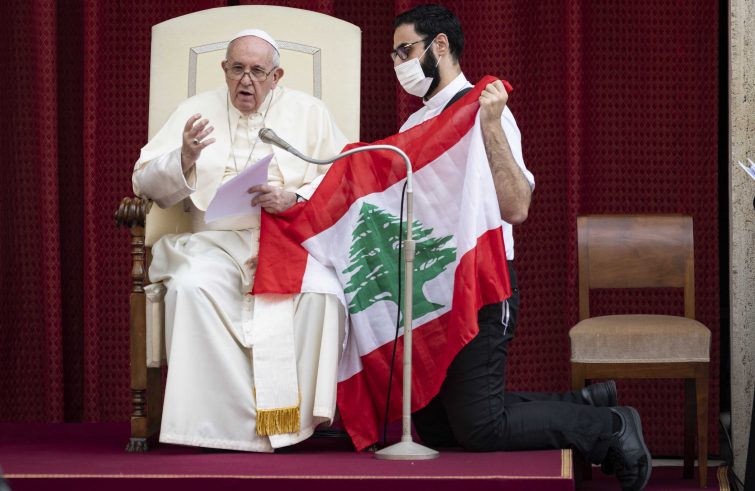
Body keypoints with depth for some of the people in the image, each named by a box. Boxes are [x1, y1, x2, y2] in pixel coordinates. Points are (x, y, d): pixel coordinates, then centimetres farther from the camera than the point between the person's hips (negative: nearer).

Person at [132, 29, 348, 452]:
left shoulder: (307, 112, 14)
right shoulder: (198, 110, 16)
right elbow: (145, 182, 10)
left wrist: (293, 199, -13)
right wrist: (185, 158, -11)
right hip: (216, 241, 1)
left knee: (323, 289, -33)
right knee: (192, 287, -33)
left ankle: (297, 414, -23)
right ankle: (224, 420, -29)